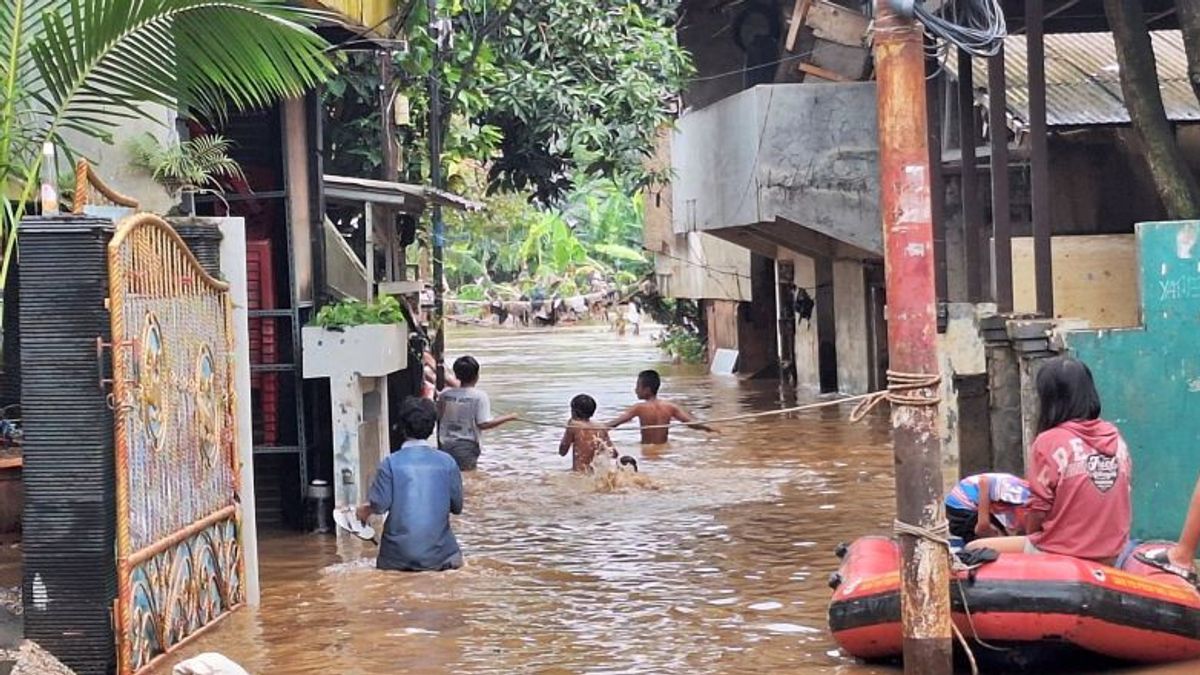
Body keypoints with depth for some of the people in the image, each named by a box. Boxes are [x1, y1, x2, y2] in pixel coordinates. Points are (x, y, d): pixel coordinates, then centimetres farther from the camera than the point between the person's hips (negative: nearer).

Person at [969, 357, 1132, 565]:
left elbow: (1038, 511, -11)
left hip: (1060, 557, -7)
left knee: (974, 549, 6)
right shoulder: (1116, 438, 3)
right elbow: (1124, 503, 10)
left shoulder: (1049, 442, -13)